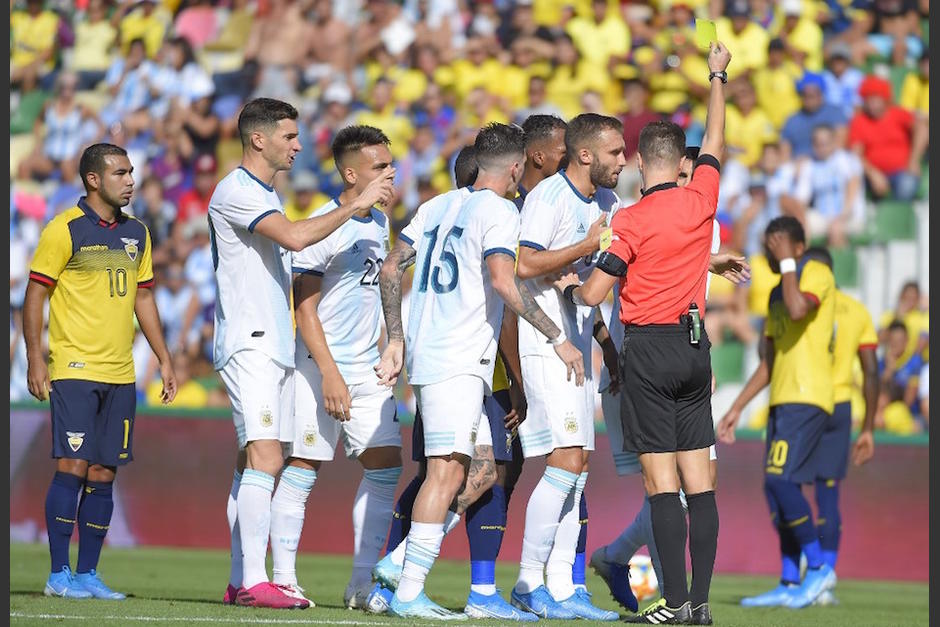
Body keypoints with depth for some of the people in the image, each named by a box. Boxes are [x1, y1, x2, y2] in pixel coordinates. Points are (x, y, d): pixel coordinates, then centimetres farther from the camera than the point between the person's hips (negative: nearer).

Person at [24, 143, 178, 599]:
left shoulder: (136, 233, 13)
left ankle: (88, 574, 11)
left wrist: (164, 360, 17)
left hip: (120, 373, 6)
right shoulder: (64, 230, -6)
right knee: (72, 468, -9)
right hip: (74, 369, -6)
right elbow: (35, 296, -5)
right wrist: (35, 360, -12)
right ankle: (59, 575, -4)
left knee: (103, 475, 6)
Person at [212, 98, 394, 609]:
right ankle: (253, 581, -22)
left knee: (253, 460, 8)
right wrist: (356, 205, -18)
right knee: (265, 457, -18)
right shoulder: (234, 192, -12)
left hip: (275, 345, 10)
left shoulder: (265, 195, 20)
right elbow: (294, 237, -24)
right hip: (248, 344, -10)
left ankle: (239, 582, 9)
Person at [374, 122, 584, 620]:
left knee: (479, 474, 13)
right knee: (448, 471, -12)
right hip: (459, 360, -9)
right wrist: (558, 339, -15)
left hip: (427, 355, 9)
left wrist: (396, 339, 21)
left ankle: (399, 563, 10)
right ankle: (409, 592, -17)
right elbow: (504, 283, -19)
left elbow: (390, 270, 17)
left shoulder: (438, 206, 18)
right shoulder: (499, 212, -6)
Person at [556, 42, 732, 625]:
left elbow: (594, 293, -12)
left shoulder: (630, 220, -10)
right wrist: (718, 78, 34)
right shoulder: (701, 200, 3)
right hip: (696, 347, 5)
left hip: (649, 349, -5)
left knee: (662, 479, -7)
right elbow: (714, 144, 21)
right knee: (698, 476, 5)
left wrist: (570, 286, 12)